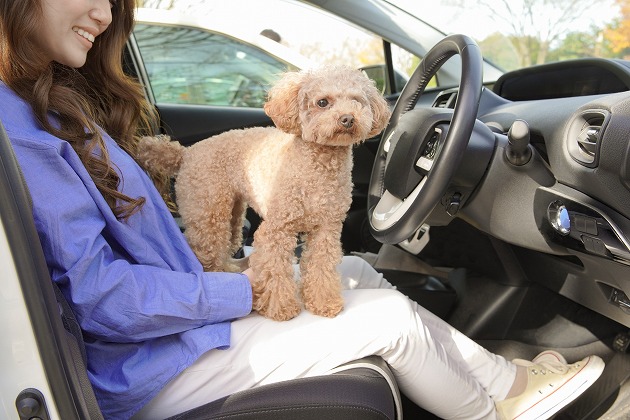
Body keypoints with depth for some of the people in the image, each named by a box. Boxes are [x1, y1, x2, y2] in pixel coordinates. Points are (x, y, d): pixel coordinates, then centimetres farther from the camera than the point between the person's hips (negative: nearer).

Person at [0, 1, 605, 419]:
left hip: (169, 304, 9)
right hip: (137, 370, -9)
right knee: (389, 313, -5)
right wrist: (243, 292, -16)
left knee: (355, 272, 9)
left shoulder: (60, 104, 9)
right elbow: (94, 293, -25)